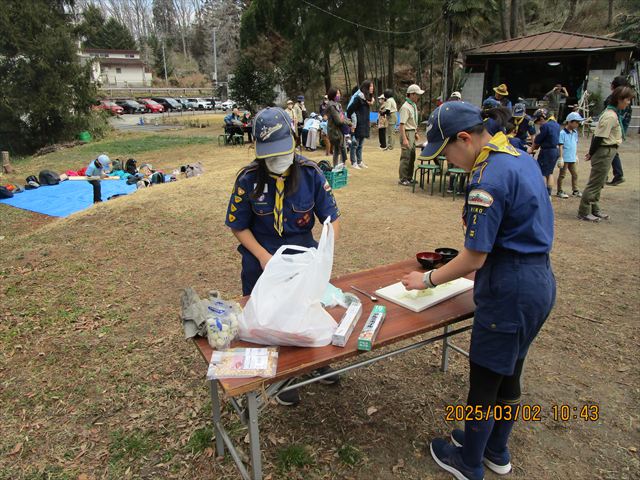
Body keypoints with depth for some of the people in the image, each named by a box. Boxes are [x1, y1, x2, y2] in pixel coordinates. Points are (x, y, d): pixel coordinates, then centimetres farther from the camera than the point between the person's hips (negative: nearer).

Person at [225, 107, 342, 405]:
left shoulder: (311, 174, -12)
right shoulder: (249, 179, -14)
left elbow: (331, 217, -6)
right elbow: (239, 227, -5)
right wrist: (262, 256, -18)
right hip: (262, 260, -1)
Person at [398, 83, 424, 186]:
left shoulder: (414, 105, 12)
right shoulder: (405, 107, -17)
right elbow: (402, 124, -22)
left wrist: (416, 133, 20)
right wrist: (404, 139, -27)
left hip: (412, 133, 10)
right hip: (407, 133, -10)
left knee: (412, 157, 13)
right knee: (406, 157, -6)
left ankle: (409, 177, 22)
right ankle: (403, 179, 0)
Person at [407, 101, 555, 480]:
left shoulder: (489, 179, -24)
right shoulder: (522, 157, 7)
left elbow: (474, 259, -21)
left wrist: (428, 279, -6)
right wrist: (483, 266, 17)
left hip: (510, 292, -10)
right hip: (540, 280, 10)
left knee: (484, 380, 9)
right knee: (509, 373, 23)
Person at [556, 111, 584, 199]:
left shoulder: (575, 132, 9)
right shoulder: (562, 133, -14)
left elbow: (576, 144, 17)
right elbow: (560, 146, -15)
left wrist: (576, 155, 18)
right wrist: (561, 158, -17)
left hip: (572, 158, 8)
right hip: (565, 158, -8)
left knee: (575, 174, 12)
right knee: (562, 175, 2)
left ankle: (575, 190, 22)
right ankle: (559, 191, 11)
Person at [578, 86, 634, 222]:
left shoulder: (615, 114, 11)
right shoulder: (611, 116, -19)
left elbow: (597, 135, 12)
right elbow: (599, 137, -19)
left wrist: (591, 152, 10)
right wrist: (591, 153, -10)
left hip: (608, 152, 10)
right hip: (605, 152, -10)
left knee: (598, 183, 16)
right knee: (595, 183, -3)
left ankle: (594, 210, 25)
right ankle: (584, 212, 3)